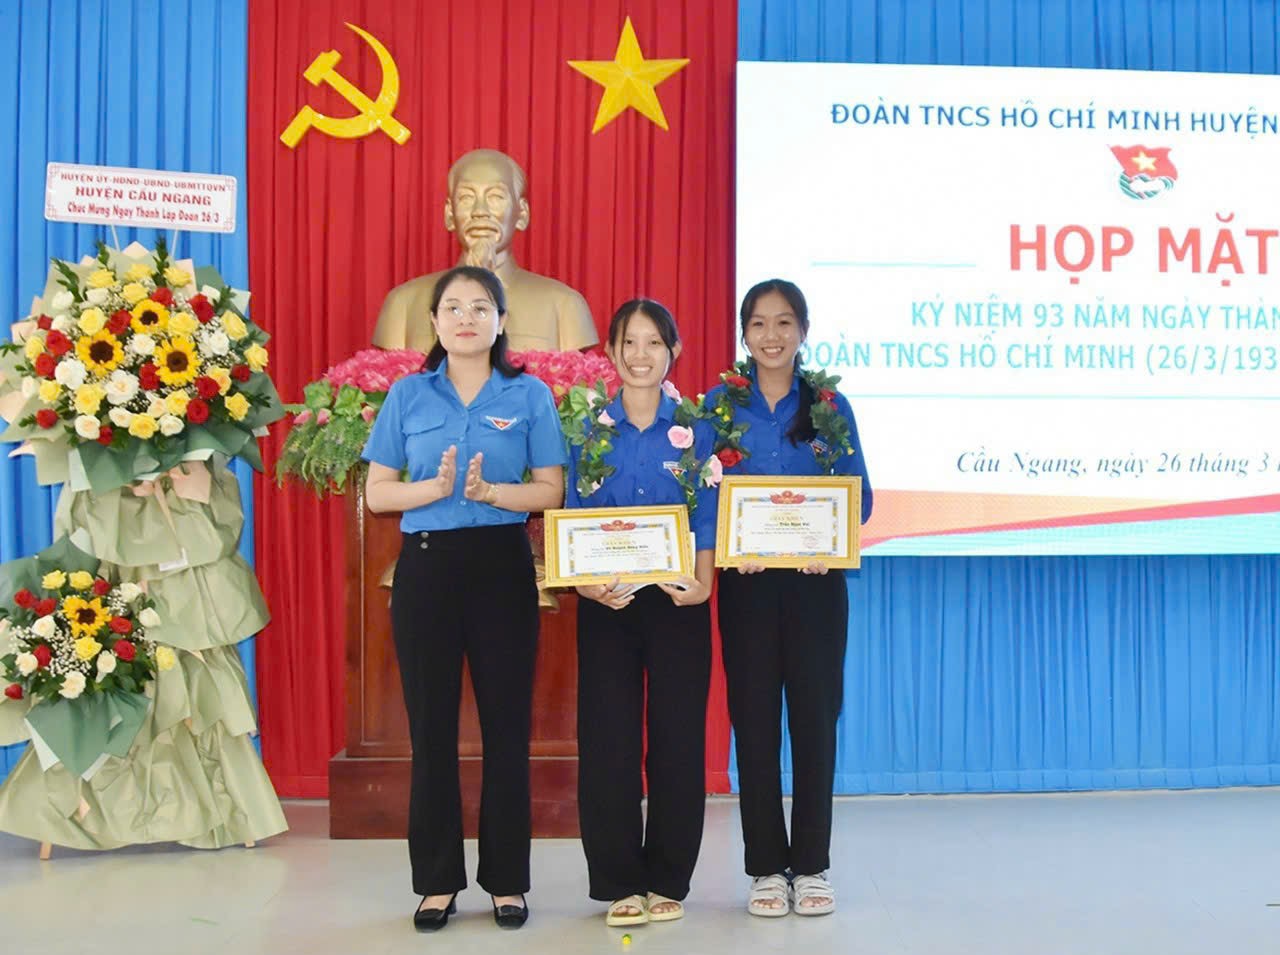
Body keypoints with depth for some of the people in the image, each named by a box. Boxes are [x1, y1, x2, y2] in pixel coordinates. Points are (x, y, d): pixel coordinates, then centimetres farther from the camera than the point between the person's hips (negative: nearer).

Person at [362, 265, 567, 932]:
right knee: (431, 727, 5)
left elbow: (551, 490, 1)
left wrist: (490, 491, -16)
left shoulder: (530, 395, 5)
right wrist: (434, 487, -14)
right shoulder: (407, 395, 7)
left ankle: (507, 880, 17)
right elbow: (377, 492, 4)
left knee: (506, 725, 3)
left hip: (502, 568, 0)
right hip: (426, 568, 1)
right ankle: (437, 880, 19)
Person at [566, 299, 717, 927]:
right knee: (607, 740, 1)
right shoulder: (590, 429, 6)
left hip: (678, 598, 0)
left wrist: (702, 580, -15)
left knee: (678, 738, 4)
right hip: (607, 601, 1)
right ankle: (620, 882, 16)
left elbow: (709, 515, 1)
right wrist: (588, 582, -14)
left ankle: (668, 880, 19)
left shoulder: (696, 427, 3)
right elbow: (573, 518, 3)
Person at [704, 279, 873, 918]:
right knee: (753, 719, 5)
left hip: (815, 578, 0)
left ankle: (811, 866, 18)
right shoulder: (719, 404, 5)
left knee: (815, 716, 4)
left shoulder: (831, 406, 5)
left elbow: (859, 495, 3)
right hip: (746, 579, 0)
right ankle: (766, 867, 17)